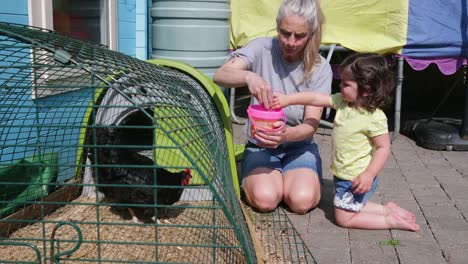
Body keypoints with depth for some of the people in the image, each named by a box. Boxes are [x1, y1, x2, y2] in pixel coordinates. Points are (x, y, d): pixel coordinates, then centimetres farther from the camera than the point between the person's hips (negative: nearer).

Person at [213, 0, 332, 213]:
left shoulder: (320, 68, -9)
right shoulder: (262, 48, -11)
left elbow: (311, 125, -16)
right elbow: (220, 75, -26)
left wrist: (286, 134, -40)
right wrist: (249, 77, -48)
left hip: (299, 145, 1)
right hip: (260, 145, -1)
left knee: (302, 201, -26)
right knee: (264, 199, -28)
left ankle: (289, 177, 8)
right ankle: (251, 178, 6)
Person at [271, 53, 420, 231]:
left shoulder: (374, 117, -24)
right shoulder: (342, 102, -3)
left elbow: (383, 147, -21)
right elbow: (315, 98, -2)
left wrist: (369, 174, -27)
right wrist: (287, 99, -8)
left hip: (357, 178, -9)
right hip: (342, 174, 9)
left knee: (343, 218, 0)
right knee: (352, 208, 25)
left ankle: (391, 221, 7)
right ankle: (389, 209, 28)